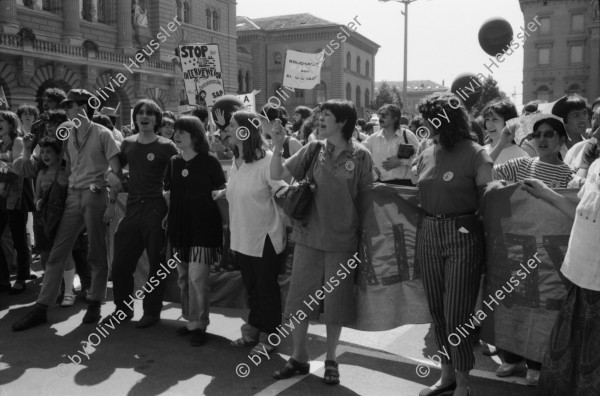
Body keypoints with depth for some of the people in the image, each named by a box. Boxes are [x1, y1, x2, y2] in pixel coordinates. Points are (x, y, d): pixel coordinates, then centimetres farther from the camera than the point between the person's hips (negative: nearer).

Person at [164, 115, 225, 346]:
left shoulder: (209, 162, -7)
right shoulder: (174, 162, 9)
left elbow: (222, 191, 0)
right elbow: (169, 192, 17)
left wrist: (208, 196, -14)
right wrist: (169, 215, 9)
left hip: (203, 225, -6)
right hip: (180, 225, 6)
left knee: (197, 278, -7)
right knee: (183, 277, 11)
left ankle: (198, 324, 6)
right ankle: (190, 319, 25)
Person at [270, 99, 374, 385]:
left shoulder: (361, 156, -6)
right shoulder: (313, 150, 0)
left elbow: (366, 198, 0)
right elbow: (277, 175, -1)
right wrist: (278, 147, -17)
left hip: (342, 241, -2)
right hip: (308, 236, 3)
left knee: (335, 302, 10)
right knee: (299, 297, 9)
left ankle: (331, 360, 29)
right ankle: (299, 358, 26)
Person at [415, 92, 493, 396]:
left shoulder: (475, 154, -8)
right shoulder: (427, 155, 8)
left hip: (462, 236, -6)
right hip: (428, 235, 6)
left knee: (457, 313, 0)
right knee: (437, 310, 13)